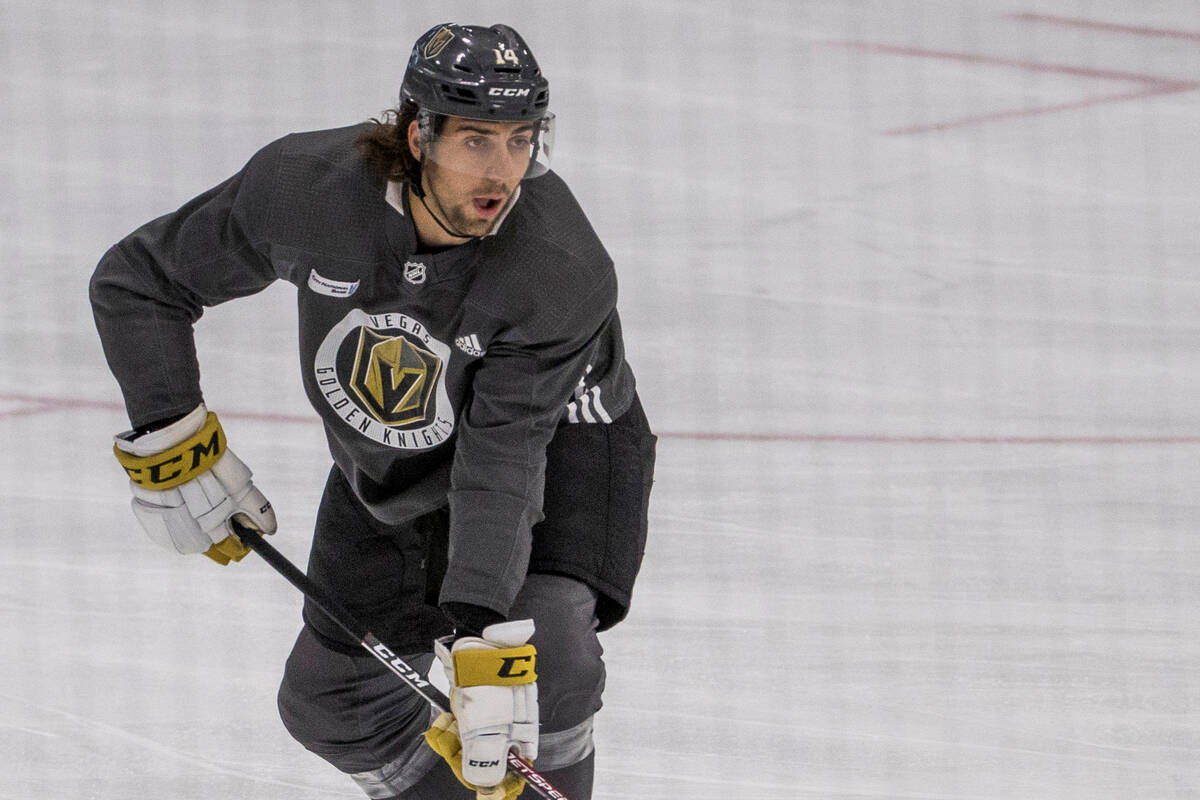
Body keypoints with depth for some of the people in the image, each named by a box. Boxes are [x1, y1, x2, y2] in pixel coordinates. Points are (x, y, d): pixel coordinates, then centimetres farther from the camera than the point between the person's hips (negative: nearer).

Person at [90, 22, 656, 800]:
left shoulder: (563, 269, -35)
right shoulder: (303, 186, -29)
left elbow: (502, 466, -38)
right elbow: (136, 282, -13)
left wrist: (484, 637, -46)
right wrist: (172, 447, -16)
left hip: (559, 447, -4)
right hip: (385, 465, 4)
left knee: (543, 665, -29)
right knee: (328, 700, 10)